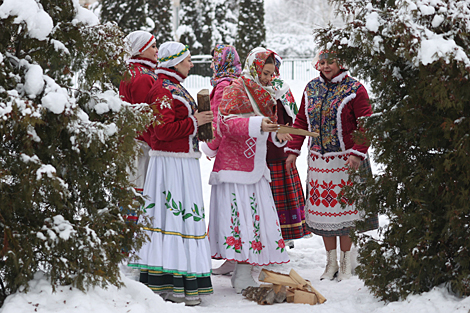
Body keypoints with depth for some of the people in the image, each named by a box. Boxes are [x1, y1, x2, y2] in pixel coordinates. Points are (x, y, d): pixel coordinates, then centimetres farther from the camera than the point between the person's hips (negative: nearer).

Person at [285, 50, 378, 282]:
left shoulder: (354, 89, -6)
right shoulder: (311, 88, 10)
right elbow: (301, 121, 14)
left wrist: (357, 152, -19)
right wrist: (293, 150, 7)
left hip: (345, 160, -5)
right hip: (318, 159, 5)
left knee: (344, 209, -1)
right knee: (322, 209, 6)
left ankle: (346, 265, 10)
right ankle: (331, 263, 16)